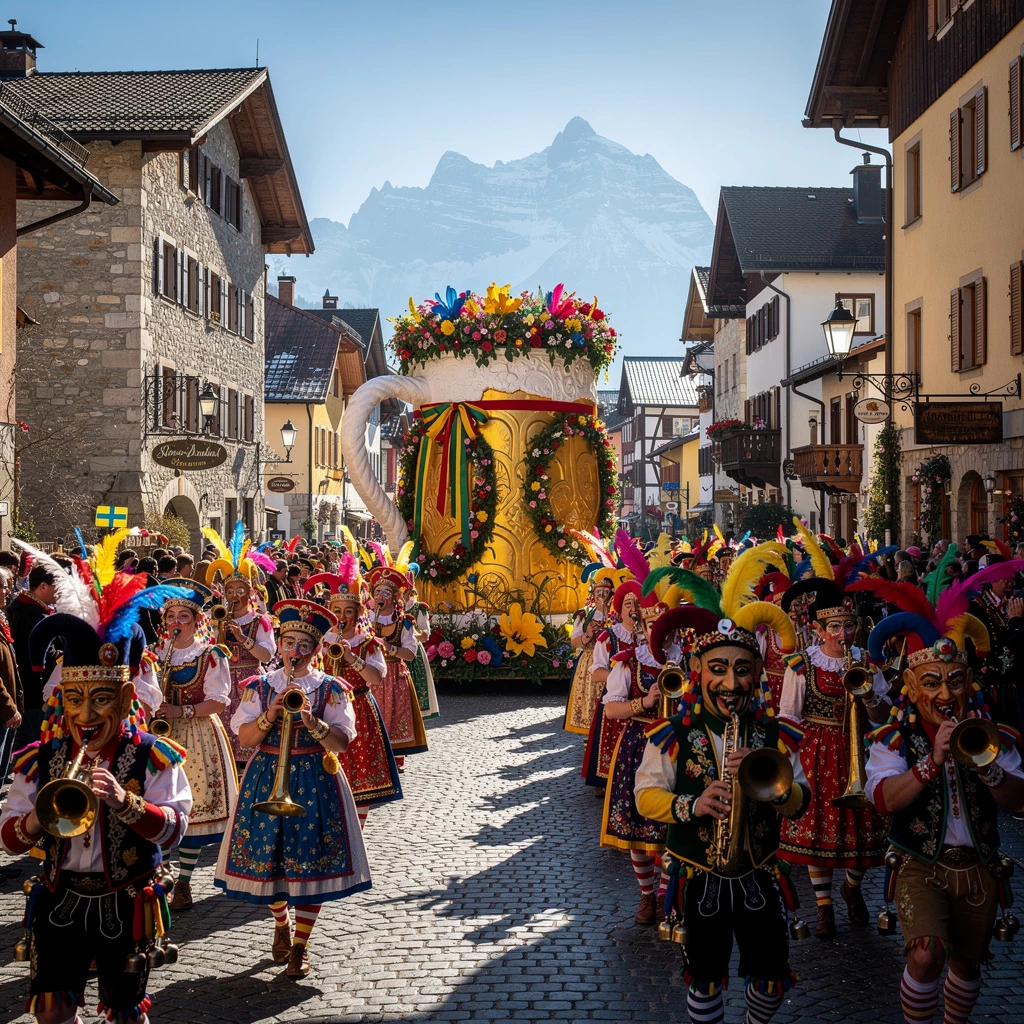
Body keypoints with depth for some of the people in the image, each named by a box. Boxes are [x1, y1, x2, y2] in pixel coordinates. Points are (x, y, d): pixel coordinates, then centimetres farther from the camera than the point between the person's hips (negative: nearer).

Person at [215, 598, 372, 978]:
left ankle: (300, 945, 10)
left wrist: (313, 723, -26)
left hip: (314, 780, -2)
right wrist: (270, 715, -20)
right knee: (268, 857, 7)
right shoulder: (260, 686, 3)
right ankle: (281, 924, 34)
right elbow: (245, 738, -4)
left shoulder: (331, 688, -1)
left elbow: (342, 741, -9)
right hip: (266, 776, 2)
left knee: (309, 860, -3)